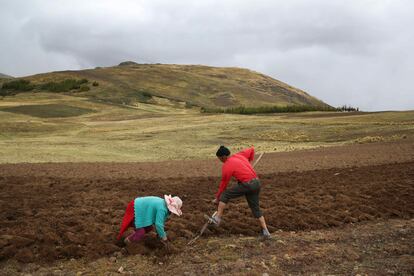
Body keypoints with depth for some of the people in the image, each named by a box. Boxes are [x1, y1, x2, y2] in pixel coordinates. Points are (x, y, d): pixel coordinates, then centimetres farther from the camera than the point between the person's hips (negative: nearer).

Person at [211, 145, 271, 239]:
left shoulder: (226, 166, -4)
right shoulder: (240, 155, 14)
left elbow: (223, 184, 4)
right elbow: (252, 149, 28)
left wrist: (217, 198, 15)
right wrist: (249, 162, 38)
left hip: (246, 184, -8)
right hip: (256, 183, 8)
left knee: (224, 195, 3)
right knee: (256, 209, 15)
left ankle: (217, 218, 0)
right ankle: (265, 232, 12)